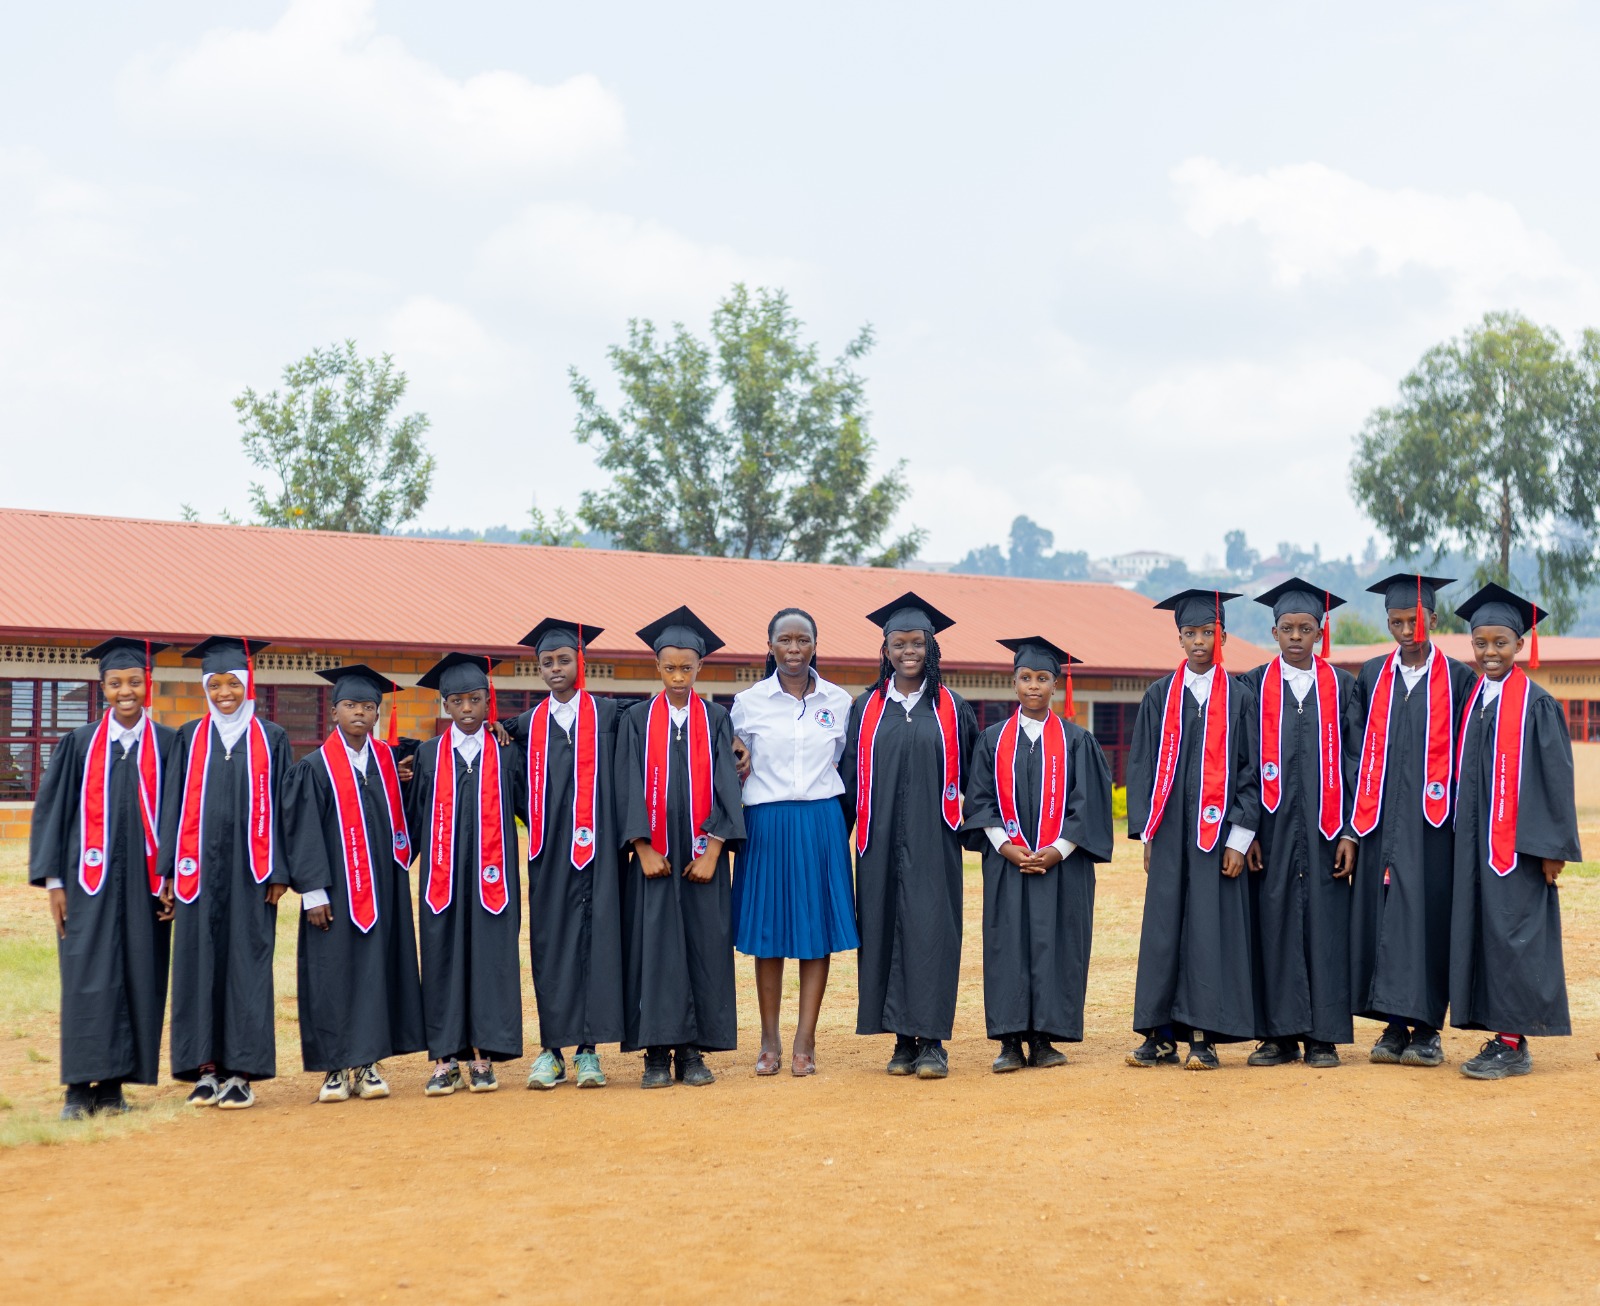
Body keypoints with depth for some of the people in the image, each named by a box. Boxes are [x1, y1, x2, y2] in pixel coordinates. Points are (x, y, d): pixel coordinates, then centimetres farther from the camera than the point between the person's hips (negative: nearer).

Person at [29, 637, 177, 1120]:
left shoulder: (169, 746, 5)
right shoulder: (79, 744, 6)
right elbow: (51, 811, 6)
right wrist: (53, 880, -1)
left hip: (145, 883, 0)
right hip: (89, 881, 0)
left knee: (139, 979, 1)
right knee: (87, 979, -3)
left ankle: (112, 1085, 9)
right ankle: (80, 1087, 1)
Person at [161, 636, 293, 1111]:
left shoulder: (272, 739, 6)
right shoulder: (190, 738, 9)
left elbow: (283, 806, 3)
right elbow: (175, 805, 8)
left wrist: (279, 872, -3)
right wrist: (171, 870, 1)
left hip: (250, 871, -1)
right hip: (200, 870, 2)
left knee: (247, 963, -1)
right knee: (199, 962, 2)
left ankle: (241, 1072, 4)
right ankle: (205, 1069, 9)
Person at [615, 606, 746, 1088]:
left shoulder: (716, 720, 6)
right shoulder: (638, 720, 5)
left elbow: (725, 787, 1)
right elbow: (629, 787, -1)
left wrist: (712, 850, -10)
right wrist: (644, 848, -11)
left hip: (702, 854, 1)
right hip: (652, 854, -1)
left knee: (704, 948, 0)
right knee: (654, 948, -2)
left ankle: (693, 1051, 6)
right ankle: (657, 1053, 2)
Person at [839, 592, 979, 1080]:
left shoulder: (951, 708, 6)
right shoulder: (866, 708, 9)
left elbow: (970, 774, 11)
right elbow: (849, 775, 10)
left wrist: (968, 822, 5)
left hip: (932, 839, -2)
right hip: (881, 840, 2)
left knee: (930, 928, -7)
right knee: (885, 929, 1)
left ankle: (931, 1040, -6)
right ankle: (903, 1039, 8)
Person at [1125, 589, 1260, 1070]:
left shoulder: (1239, 698, 3)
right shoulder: (1160, 696, 9)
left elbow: (1253, 772, 1)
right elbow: (1142, 765, 9)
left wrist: (1239, 838, -7)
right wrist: (1146, 833, 2)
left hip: (1217, 832, -2)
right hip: (1169, 832, 2)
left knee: (1211, 929, -3)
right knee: (1163, 929, 2)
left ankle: (1204, 1037, 2)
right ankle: (1160, 1035, 8)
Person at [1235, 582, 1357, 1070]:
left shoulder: (1342, 686, 7)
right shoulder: (1254, 685, 6)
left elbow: (1354, 764, 5)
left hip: (1323, 830, 0)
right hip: (1272, 829, 0)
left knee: (1324, 925, 0)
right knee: (1273, 925, 1)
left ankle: (1323, 1036, 7)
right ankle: (1278, 1034, 8)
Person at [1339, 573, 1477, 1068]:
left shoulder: (1457, 680, 3)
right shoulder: (1372, 676, 11)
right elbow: (1359, 755, 11)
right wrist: (1351, 827, 5)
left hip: (1432, 825, -3)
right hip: (1380, 824, 3)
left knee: (1427, 919, -4)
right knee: (1381, 919, 2)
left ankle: (1426, 1029, 3)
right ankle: (1395, 1026, 9)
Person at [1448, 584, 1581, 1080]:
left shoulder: (1537, 704, -7)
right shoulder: (1471, 700, 11)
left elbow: (1557, 776, -8)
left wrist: (1554, 847, -12)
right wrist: (1463, 840, 11)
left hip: (1518, 842, -6)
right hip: (1475, 841, 6)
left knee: (1512, 934, -6)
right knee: (1481, 933, 7)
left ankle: (1514, 1044, -1)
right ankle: (1503, 1035, 14)